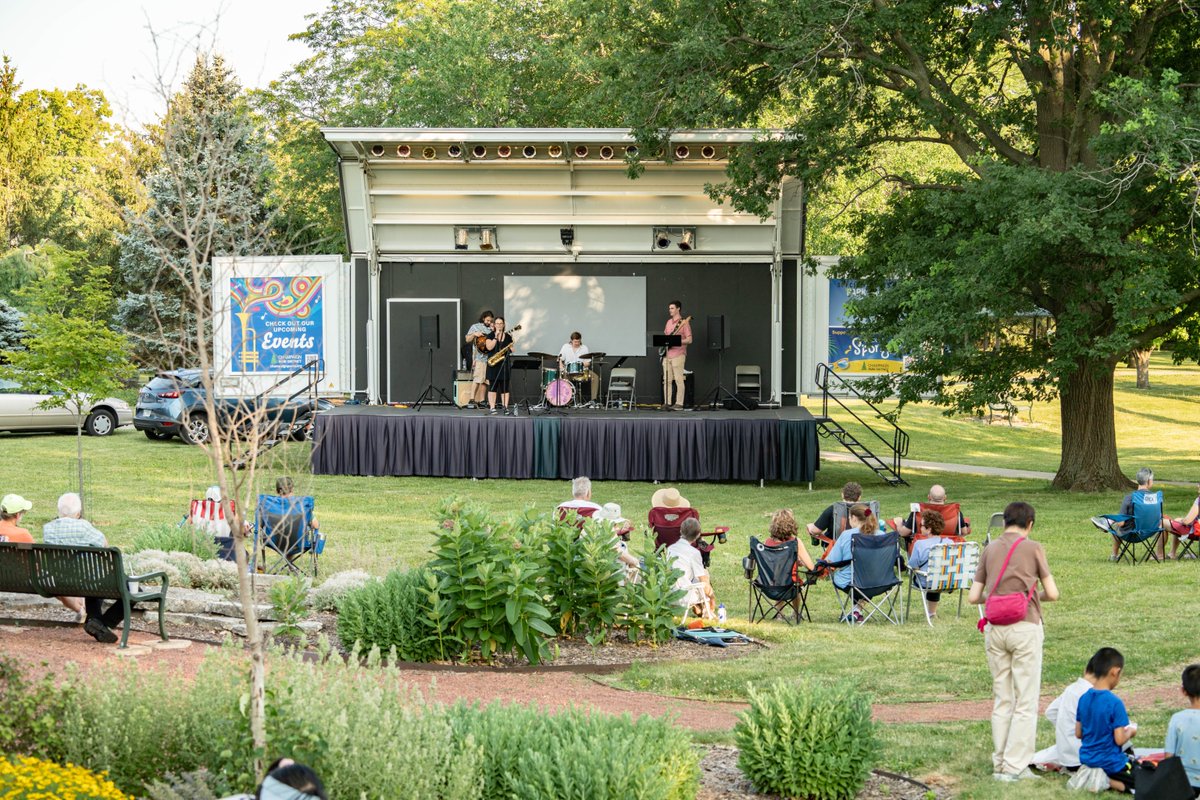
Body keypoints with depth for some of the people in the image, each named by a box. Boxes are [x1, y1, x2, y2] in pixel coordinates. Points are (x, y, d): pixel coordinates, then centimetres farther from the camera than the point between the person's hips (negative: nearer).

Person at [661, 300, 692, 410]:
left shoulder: (684, 322, -4)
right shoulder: (669, 322, 17)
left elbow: (689, 340, -8)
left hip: (678, 354, -7)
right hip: (667, 354, 7)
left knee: (678, 380, -7)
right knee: (666, 380, 5)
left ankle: (679, 404, -5)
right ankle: (667, 403, 9)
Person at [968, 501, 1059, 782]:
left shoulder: (990, 549, 8)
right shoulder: (1032, 548, -1)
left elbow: (973, 597, 6)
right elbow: (1052, 593, -1)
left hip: (994, 629, 4)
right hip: (1025, 627, -4)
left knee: (1001, 700, 11)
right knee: (1025, 701, 1)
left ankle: (1000, 763, 11)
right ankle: (1015, 766, -2)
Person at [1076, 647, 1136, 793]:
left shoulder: (1084, 698, 0)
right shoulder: (1115, 702, -20)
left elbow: (1078, 733, 7)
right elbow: (1119, 739, -19)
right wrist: (1130, 731, 1)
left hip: (1086, 759, 7)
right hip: (1110, 763, -7)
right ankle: (1107, 782, -14)